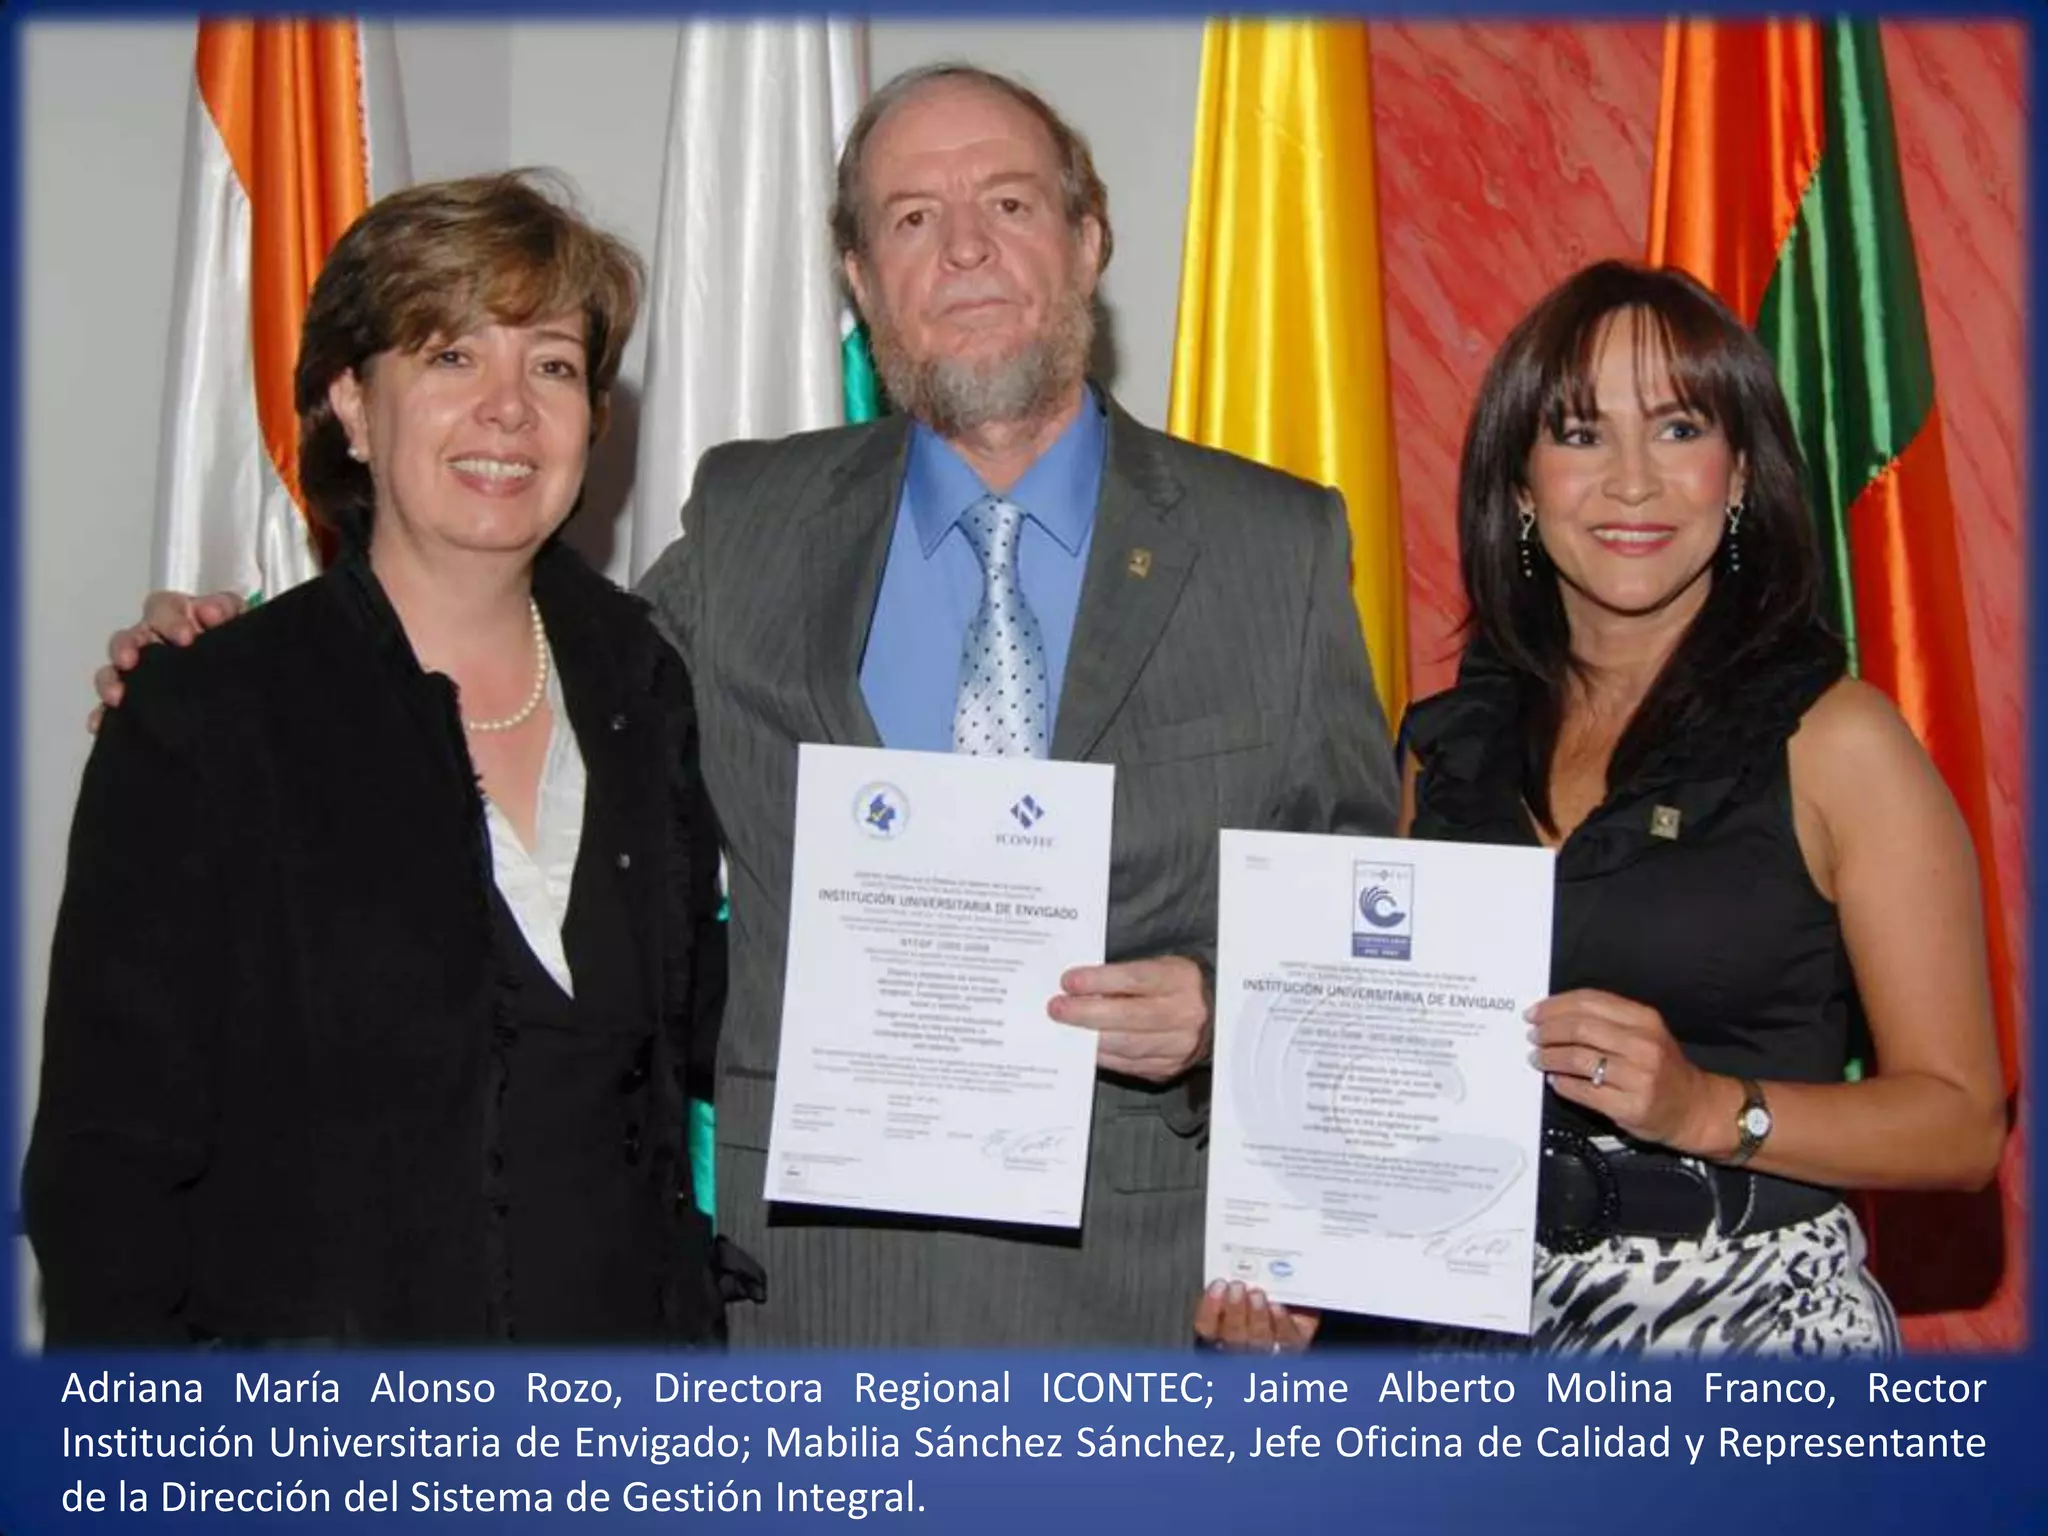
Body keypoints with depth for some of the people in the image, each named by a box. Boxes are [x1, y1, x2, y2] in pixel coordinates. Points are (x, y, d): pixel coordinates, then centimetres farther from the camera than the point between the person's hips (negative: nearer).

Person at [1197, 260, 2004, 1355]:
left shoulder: (1836, 741, -7)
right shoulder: (1446, 745, 3)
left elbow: (1962, 1124, -7)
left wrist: (1704, 1107, -21)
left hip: (1758, 1313, -3)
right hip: (1481, 1309, 3)